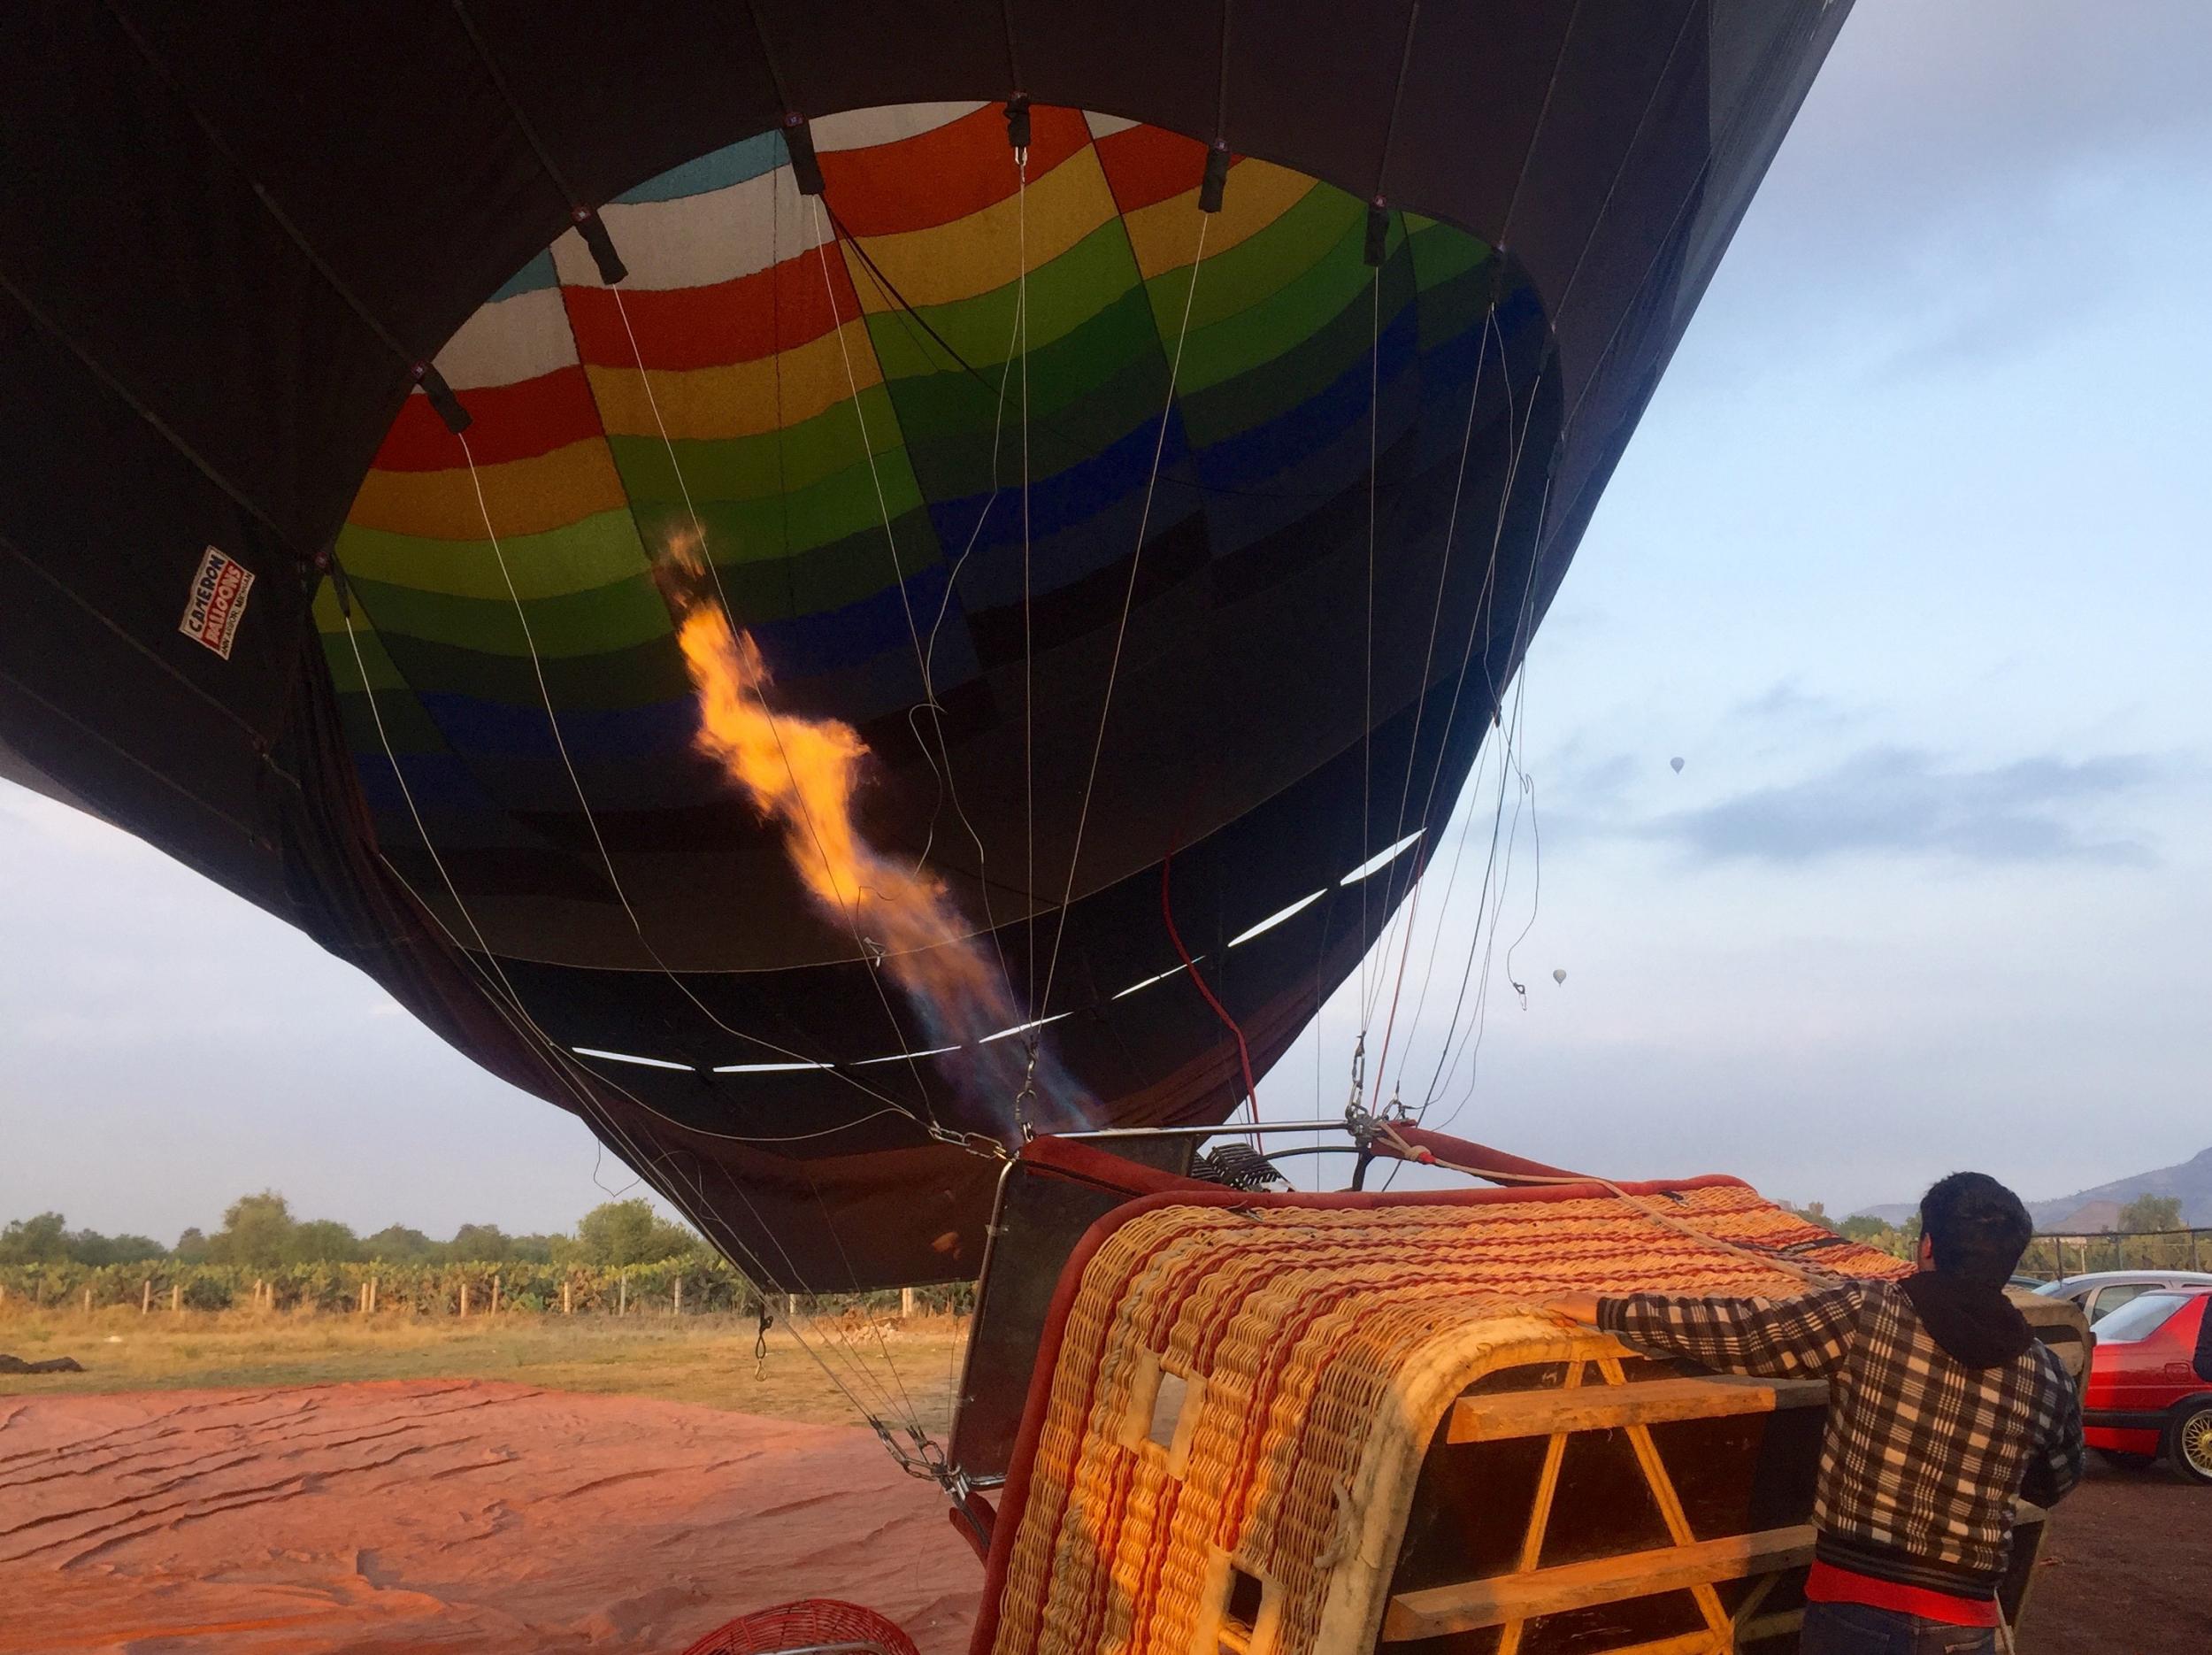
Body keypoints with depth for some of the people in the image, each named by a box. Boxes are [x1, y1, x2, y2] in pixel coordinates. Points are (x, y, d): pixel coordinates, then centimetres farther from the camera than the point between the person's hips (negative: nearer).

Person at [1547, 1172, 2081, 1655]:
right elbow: (2056, 1484, 18)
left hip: (1853, 1606, -2)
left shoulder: (1865, 1314, -11)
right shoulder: (2044, 1375, -1)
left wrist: (1605, 1311, 0)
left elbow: (1730, 1330, -9)